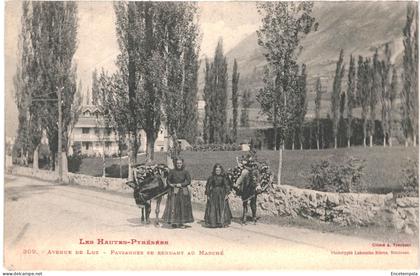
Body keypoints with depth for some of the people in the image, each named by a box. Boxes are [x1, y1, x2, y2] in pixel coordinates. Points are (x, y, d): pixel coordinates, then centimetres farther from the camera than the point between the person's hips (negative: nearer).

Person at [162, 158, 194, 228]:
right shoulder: (172, 171, 1)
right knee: (173, 206, -5)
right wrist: (170, 184, -14)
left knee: (183, 207, 1)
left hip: (183, 191, 1)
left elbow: (189, 181, -4)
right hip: (174, 191, -1)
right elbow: (168, 180, 4)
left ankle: (181, 223, 10)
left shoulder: (185, 172, 0)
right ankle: (173, 222, 4)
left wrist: (181, 184, -14)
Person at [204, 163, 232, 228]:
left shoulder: (224, 177, 1)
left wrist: (226, 194, -6)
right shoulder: (212, 177, 0)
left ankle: (222, 222, 9)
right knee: (213, 209, 0)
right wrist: (208, 195, 1)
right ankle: (213, 222, 8)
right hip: (213, 195, 0)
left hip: (222, 195, 0)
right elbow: (208, 186, 4)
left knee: (222, 208, 0)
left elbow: (227, 186, 2)